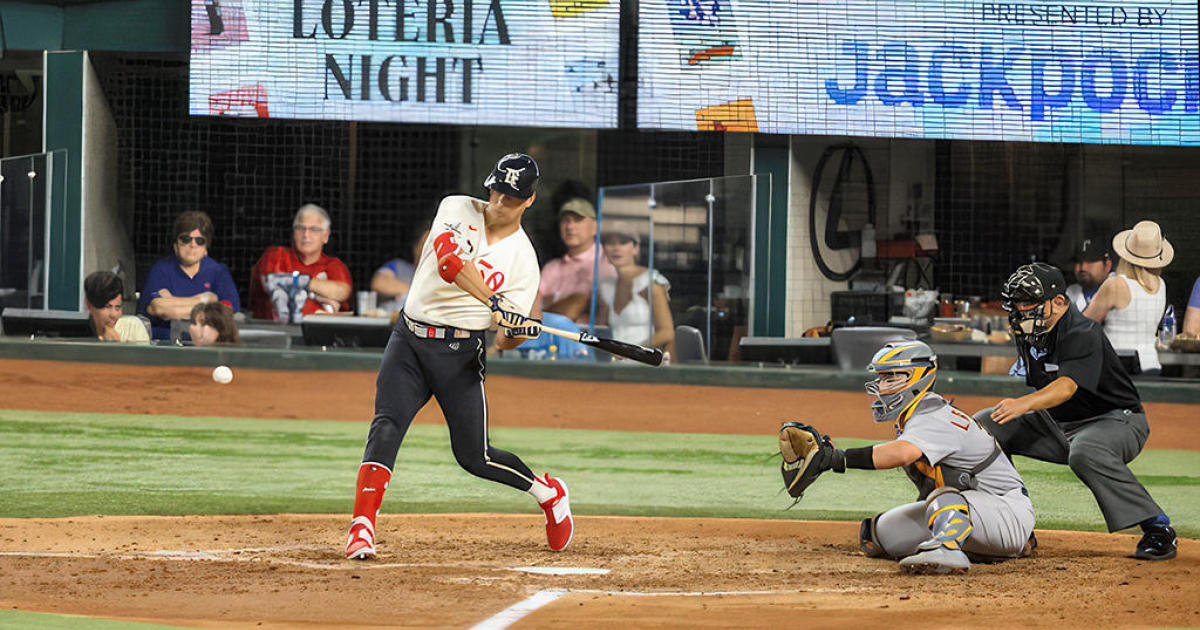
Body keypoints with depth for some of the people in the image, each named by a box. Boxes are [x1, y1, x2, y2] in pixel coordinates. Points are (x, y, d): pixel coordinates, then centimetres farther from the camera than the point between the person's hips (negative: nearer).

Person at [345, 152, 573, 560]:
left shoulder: (522, 259, -1)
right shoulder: (457, 209, 0)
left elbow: (506, 341, -4)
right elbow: (448, 260, -22)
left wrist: (518, 332, -28)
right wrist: (496, 304, -32)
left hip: (461, 354, -1)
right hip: (409, 339, 1)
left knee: (473, 455, 0)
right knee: (387, 425, -20)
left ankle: (549, 494, 28)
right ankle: (362, 528, -27)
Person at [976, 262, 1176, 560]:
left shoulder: (1082, 335, -26)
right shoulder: (1028, 332, 1)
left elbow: (1067, 387, -43)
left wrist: (1024, 403, -58)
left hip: (1116, 421, -9)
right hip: (1058, 424, 9)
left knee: (1085, 452, -43)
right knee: (984, 425, 1)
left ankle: (1156, 527, -33)